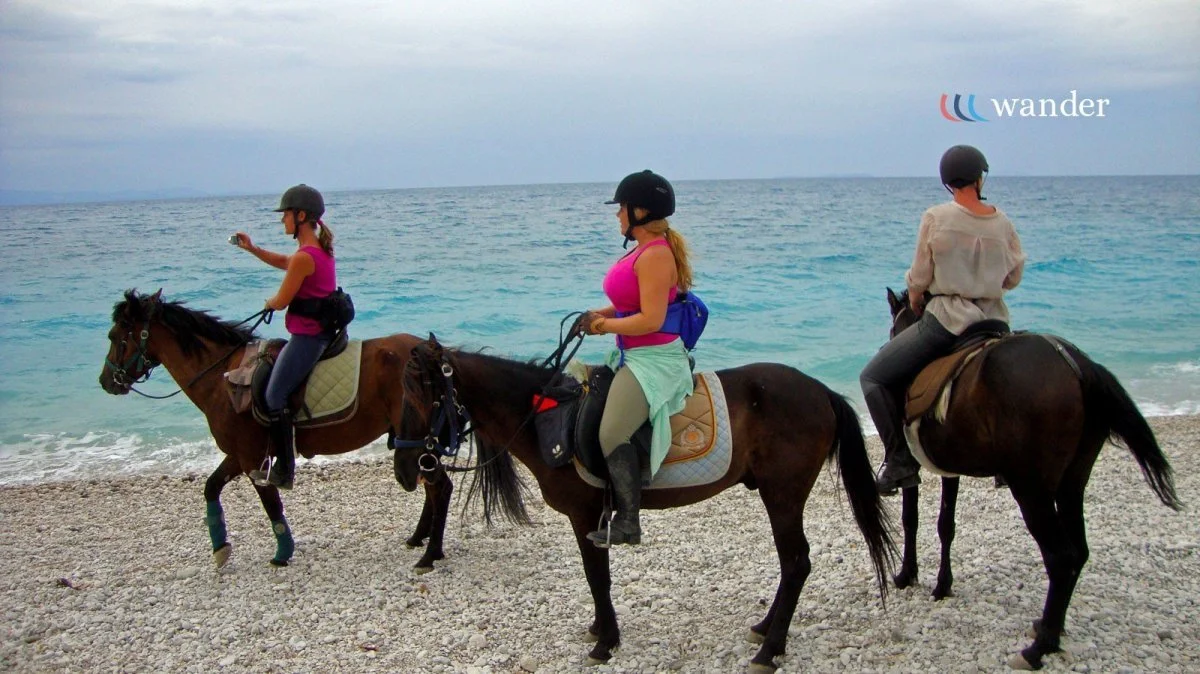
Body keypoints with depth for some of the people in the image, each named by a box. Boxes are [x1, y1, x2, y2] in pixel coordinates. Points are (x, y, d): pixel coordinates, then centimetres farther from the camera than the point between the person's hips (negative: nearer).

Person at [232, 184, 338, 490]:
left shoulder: (304, 256, -20)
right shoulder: (319, 250, 11)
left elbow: (281, 301, -15)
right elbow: (284, 262, 29)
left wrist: (269, 302, 8)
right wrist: (252, 249, 19)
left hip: (307, 336, -11)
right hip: (318, 333, 11)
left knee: (273, 397, -7)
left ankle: (284, 470, -2)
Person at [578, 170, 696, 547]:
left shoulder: (655, 255, -20)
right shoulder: (646, 249, 12)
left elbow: (650, 319, -25)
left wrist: (607, 325, -12)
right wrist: (602, 314, 6)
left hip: (653, 359, -12)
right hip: (635, 355, 12)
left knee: (611, 435, -22)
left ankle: (628, 524, -11)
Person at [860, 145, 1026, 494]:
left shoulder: (936, 218, -9)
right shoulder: (1003, 222, 2)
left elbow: (919, 278, -5)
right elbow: (1013, 277, 10)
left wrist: (915, 307, 14)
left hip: (947, 319, -5)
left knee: (873, 377, 6)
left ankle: (900, 460, -2)